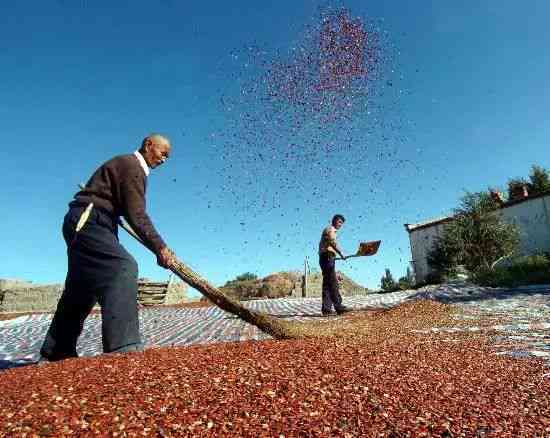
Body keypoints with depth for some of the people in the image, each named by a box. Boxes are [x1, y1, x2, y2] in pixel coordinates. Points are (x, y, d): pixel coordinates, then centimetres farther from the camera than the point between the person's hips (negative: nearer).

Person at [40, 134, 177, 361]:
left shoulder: (126, 164, 22)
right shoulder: (132, 166, -10)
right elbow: (136, 215, -20)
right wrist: (160, 248, -22)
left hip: (83, 224, 11)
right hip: (88, 222, -11)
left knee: (82, 291, 14)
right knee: (122, 267, -28)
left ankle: (56, 352, 26)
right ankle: (122, 348, -37)